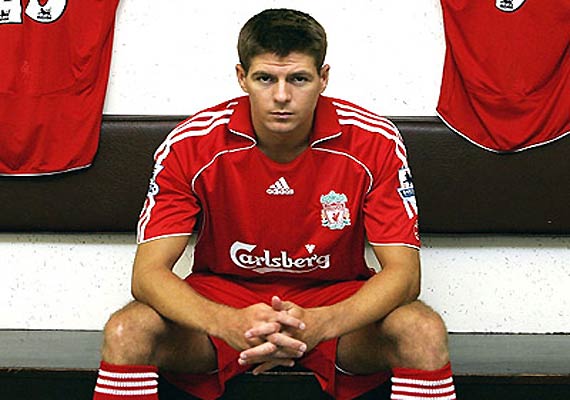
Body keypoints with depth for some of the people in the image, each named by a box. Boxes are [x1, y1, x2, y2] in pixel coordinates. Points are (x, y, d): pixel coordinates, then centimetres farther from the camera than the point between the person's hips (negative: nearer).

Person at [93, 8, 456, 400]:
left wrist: (320, 324, -37)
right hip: (222, 294, 0)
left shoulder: (374, 141, -16)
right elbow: (149, 272, -18)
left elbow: (403, 272, -17)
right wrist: (226, 323, -39)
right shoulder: (192, 144, -16)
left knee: (426, 332, -28)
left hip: (336, 301, 0)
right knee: (125, 332, -26)